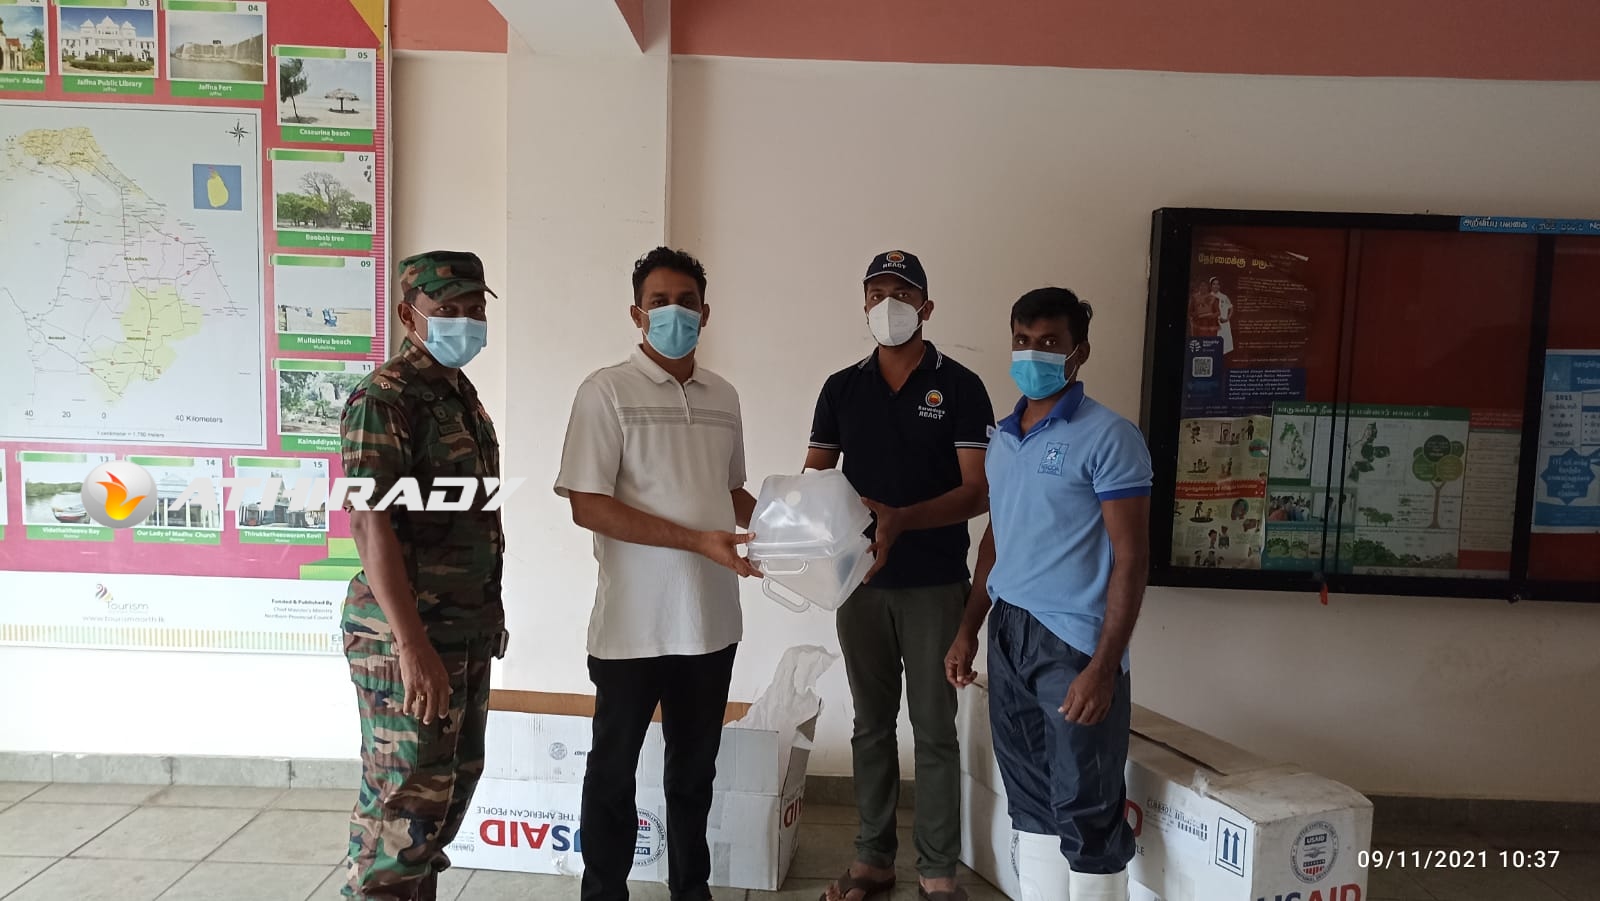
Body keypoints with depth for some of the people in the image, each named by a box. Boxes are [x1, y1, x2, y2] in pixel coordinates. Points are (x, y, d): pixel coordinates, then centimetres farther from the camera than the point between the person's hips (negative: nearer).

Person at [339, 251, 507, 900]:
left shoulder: (461, 394, 12)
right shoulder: (384, 399, -15)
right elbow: (370, 524, -22)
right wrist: (413, 646, -27)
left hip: (469, 632, 9)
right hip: (408, 637, -9)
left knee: (455, 782, 18)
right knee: (408, 801, 0)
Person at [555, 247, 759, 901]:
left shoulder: (723, 397, 8)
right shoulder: (607, 392, -9)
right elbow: (587, 505, -15)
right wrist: (698, 541, -21)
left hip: (711, 619, 5)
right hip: (634, 622, -5)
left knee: (696, 768, 19)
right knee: (614, 770, 11)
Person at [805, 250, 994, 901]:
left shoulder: (959, 386, -4)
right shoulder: (842, 388, 6)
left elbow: (978, 492, -11)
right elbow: (814, 480, 6)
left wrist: (901, 520, -25)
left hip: (935, 585, -3)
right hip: (861, 583, 3)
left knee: (934, 731, 6)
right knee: (871, 725, 13)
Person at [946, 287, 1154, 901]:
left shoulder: (1109, 437, -9)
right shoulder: (1002, 439, 11)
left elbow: (1130, 559, -12)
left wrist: (1104, 668, -18)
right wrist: (969, 630, 15)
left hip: (1074, 641, -6)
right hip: (1008, 633, 7)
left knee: (1087, 814, 3)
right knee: (1030, 802, 16)